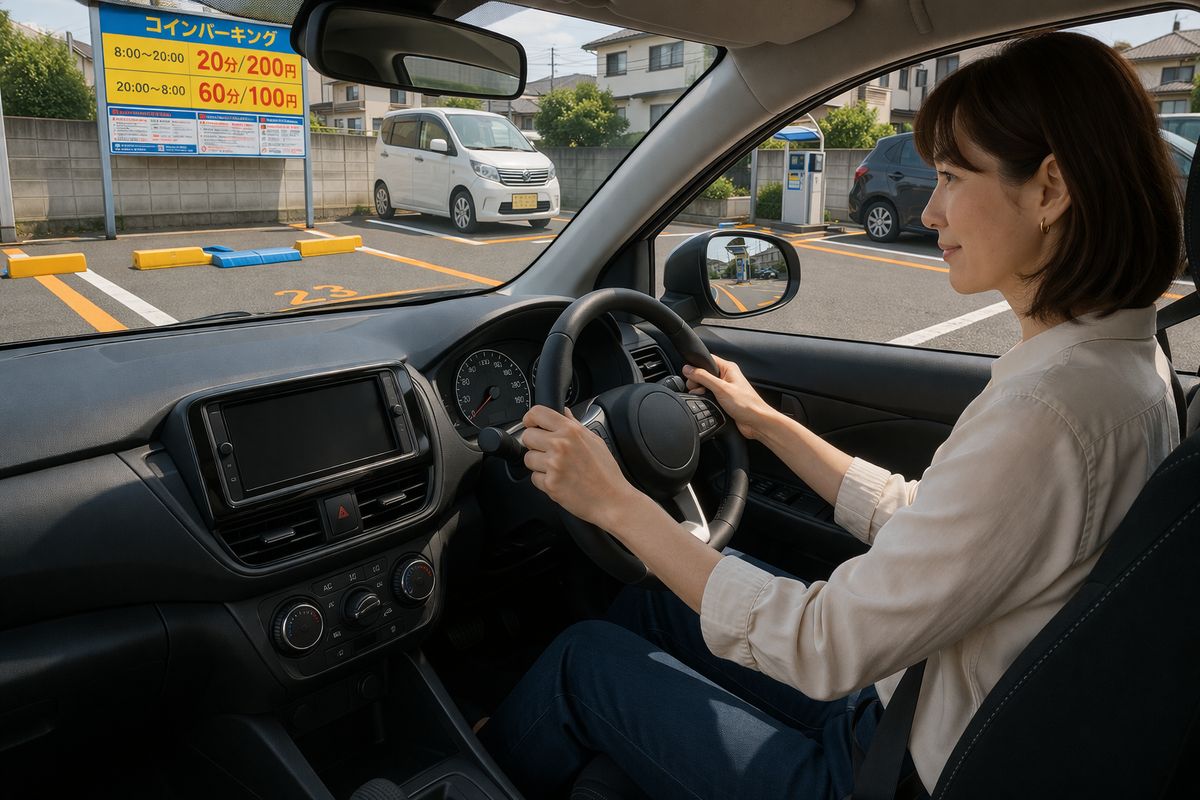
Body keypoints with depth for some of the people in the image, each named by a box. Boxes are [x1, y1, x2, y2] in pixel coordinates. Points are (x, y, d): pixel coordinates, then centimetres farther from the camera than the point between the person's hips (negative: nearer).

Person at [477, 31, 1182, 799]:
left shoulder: (1049, 410, -33)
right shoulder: (1122, 359, -1)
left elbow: (826, 647, -28)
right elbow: (915, 521, 7)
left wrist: (617, 501, -22)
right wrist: (766, 423, 12)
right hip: (906, 699, 8)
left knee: (584, 659, 3)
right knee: (651, 603, 17)